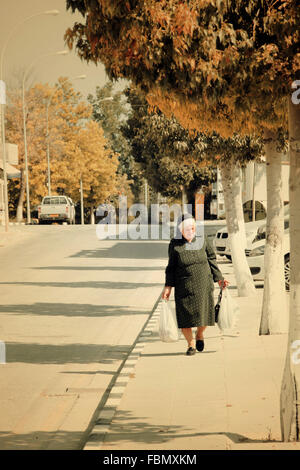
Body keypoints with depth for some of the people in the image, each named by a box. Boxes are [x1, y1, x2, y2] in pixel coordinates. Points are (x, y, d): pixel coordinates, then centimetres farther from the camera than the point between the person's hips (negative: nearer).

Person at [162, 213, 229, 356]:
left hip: (203, 283, 1)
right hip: (184, 284, -1)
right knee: (185, 315, -5)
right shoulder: (175, 245, -4)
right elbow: (171, 267, 3)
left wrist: (219, 278, 8)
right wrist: (168, 286, -3)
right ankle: (191, 344, 17)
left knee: (204, 312, -1)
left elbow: (212, 260, 9)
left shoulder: (202, 239, -1)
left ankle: (199, 334, 33)